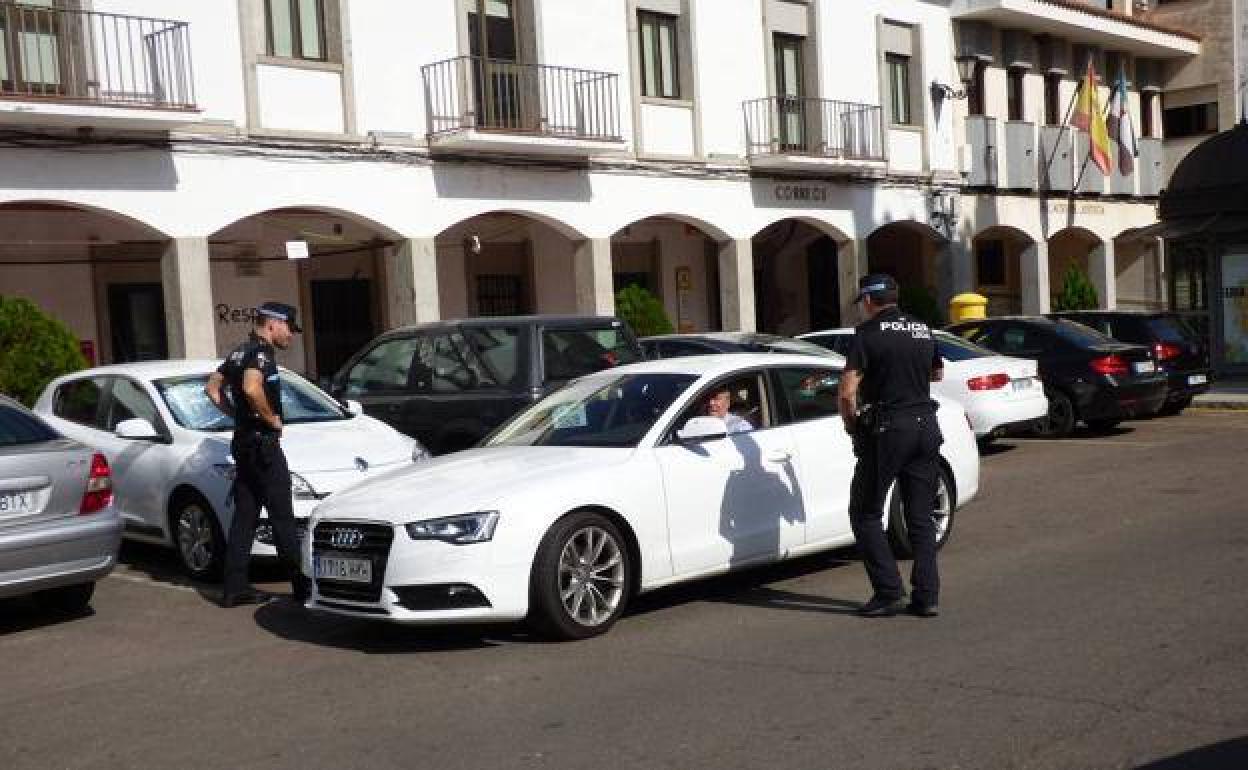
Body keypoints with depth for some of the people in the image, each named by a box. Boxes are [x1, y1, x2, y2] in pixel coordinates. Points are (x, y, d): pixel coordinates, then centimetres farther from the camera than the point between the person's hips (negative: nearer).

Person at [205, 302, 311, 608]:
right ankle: (302, 586, -1)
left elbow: (213, 387, 25)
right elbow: (252, 388, -32)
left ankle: (235, 588, 11)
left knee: (244, 515, 10)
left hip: (243, 442, 9)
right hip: (263, 442, -9)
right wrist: (271, 418, -18)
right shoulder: (261, 351, -14)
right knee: (282, 517, -5)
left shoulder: (240, 351, 16)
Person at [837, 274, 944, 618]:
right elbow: (937, 373, 29)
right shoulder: (923, 329, 11)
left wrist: (851, 423, 2)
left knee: (865, 513, 6)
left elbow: (847, 392, -15)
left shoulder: (868, 332, -9)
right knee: (921, 517, 12)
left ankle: (889, 591, 0)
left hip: (887, 429, -6)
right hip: (926, 426, 6)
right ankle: (927, 596, 9)